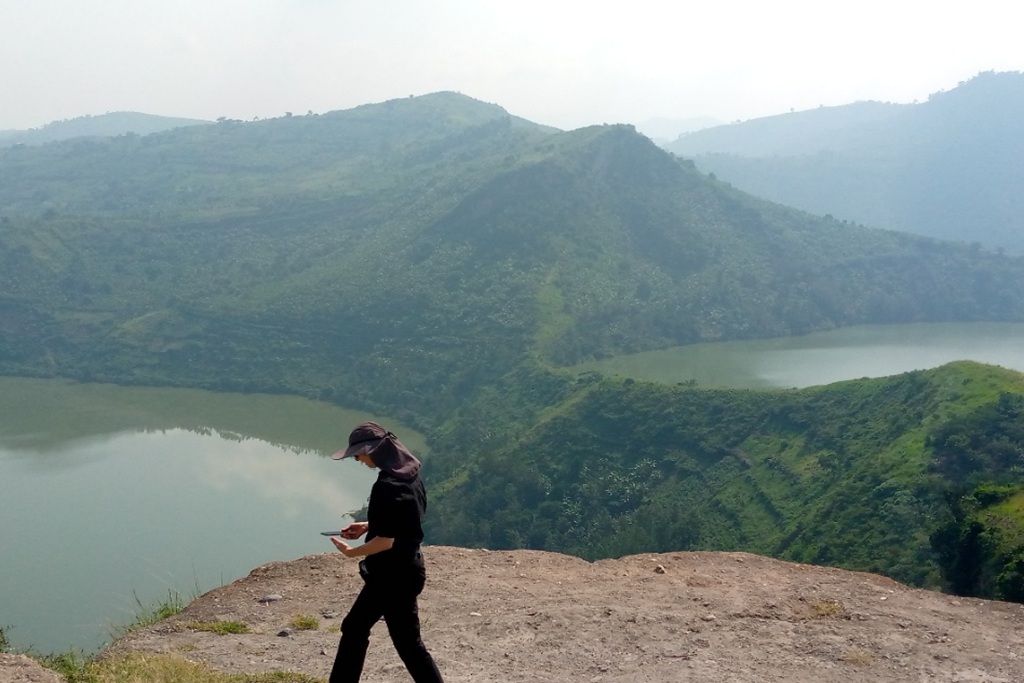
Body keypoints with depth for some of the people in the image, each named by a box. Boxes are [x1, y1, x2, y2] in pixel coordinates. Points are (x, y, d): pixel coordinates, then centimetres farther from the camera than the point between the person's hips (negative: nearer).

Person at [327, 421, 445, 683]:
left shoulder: (387, 486, -24)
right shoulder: (410, 475, 4)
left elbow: (386, 541, -24)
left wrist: (352, 552, -9)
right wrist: (368, 526, 12)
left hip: (394, 577, -10)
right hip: (403, 570, 10)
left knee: (408, 643, 3)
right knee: (355, 627, 18)